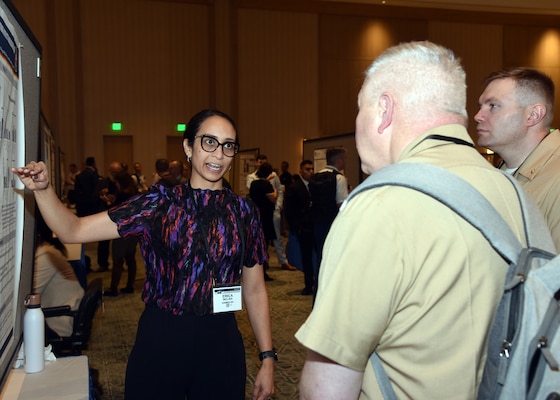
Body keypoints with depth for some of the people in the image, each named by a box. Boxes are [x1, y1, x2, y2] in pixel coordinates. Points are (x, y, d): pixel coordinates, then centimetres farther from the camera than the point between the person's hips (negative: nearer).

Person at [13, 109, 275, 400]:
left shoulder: (244, 212, 1)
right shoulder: (159, 204, -4)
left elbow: (254, 290, 5)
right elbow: (73, 231, -8)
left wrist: (267, 357, 4)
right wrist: (43, 189, -25)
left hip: (221, 343, 2)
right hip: (160, 340, -1)